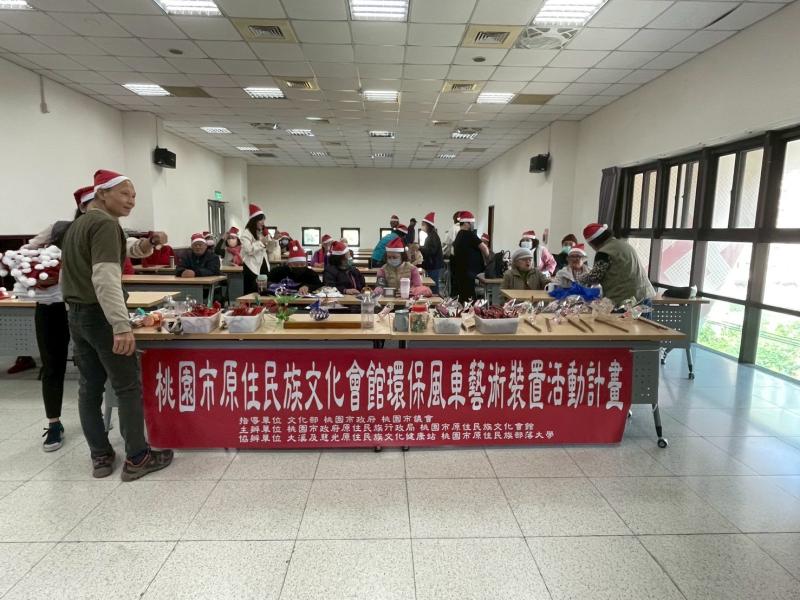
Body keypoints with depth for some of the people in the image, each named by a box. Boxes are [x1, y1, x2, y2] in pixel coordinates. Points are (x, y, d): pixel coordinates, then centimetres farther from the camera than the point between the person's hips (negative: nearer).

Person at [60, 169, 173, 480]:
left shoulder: (76, 225, 16)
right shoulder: (106, 224, -15)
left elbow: (66, 275, 23)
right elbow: (105, 278, -27)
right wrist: (121, 325, -31)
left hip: (76, 315, 10)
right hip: (100, 315, -10)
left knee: (89, 387, 11)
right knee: (128, 387, -2)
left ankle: (100, 456, 20)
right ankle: (136, 458, 4)